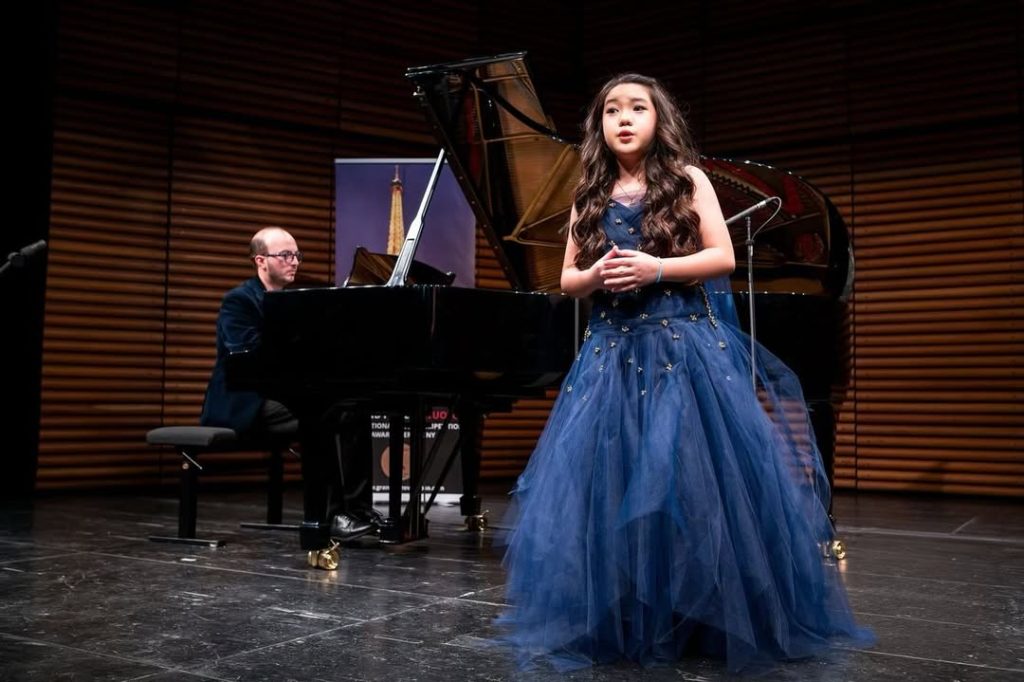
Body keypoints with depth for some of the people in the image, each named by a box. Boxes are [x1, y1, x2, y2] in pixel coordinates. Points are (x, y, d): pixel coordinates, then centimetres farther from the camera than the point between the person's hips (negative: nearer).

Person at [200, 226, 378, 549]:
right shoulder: (238, 301, -9)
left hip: (283, 396, 8)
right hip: (246, 404, -8)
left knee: (352, 413, -13)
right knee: (317, 422, -31)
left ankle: (354, 510, -13)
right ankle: (319, 520, -22)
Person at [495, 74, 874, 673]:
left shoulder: (688, 180, 4)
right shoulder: (590, 197, 12)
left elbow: (724, 257, -3)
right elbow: (567, 278, 14)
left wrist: (656, 269, -15)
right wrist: (595, 276, -8)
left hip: (686, 344, -3)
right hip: (614, 350, 3)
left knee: (694, 478, -6)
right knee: (608, 481, 0)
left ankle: (723, 617, 12)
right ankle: (617, 622, 14)